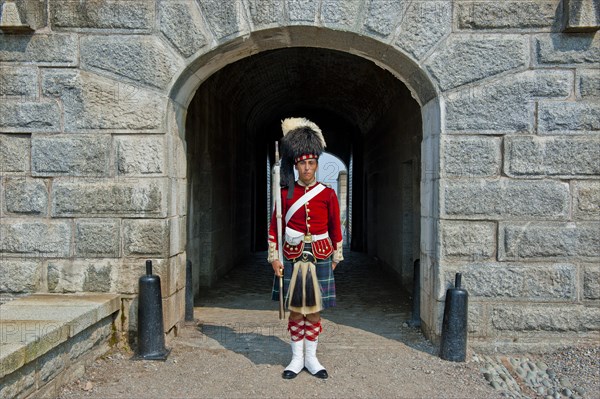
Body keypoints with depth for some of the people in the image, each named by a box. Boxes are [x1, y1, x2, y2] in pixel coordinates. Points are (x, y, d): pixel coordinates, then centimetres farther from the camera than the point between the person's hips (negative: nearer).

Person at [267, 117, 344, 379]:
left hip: (320, 257, 0)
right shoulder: (285, 194, 0)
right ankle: (297, 358, 19)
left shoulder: (327, 194, 0)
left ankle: (311, 358, 20)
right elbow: (275, 228, 3)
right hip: (293, 257, 0)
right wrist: (274, 258, -2)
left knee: (314, 309, 7)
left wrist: (336, 257, 8)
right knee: (295, 309, 6)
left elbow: (336, 228, 7)